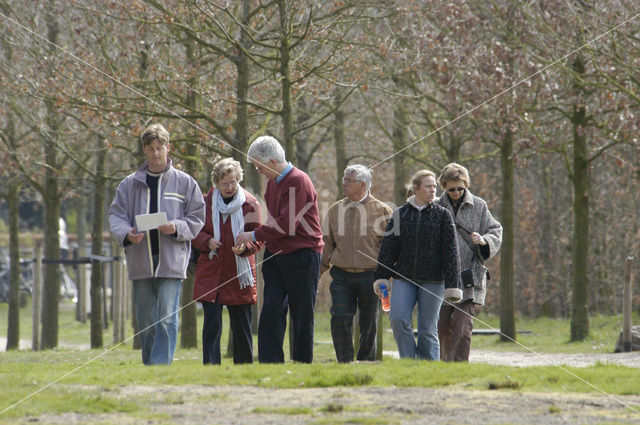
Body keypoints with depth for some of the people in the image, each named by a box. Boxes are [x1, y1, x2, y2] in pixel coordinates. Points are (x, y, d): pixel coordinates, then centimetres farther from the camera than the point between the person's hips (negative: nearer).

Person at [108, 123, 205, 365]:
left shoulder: (184, 182, 6)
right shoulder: (130, 184, 11)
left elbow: (197, 219, 6)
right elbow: (116, 216, 8)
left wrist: (177, 228, -14)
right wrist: (127, 234, -13)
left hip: (171, 261, -2)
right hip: (140, 262, 2)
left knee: (167, 320, -11)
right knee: (146, 321, 6)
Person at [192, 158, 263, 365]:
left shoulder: (250, 204, 2)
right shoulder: (206, 203, 5)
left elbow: (257, 240, 3)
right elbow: (194, 233, 11)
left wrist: (245, 247, -19)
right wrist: (207, 241, -11)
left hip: (239, 274, 0)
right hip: (210, 273, 0)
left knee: (242, 327, 5)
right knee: (211, 324, -7)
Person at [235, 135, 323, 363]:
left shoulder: (299, 182, -13)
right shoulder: (273, 182, 15)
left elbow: (288, 223, -18)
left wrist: (255, 235, -11)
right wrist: (264, 240, 5)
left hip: (301, 255, -8)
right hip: (276, 255, 8)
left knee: (302, 316, 0)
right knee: (271, 311, -3)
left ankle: (303, 365, 7)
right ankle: (270, 364, -5)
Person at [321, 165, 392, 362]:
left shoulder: (381, 211, 1)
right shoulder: (335, 210, 9)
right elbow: (326, 244, 15)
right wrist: (317, 272, 9)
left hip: (370, 274, -2)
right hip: (342, 275, 2)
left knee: (368, 324, 4)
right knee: (340, 320, -11)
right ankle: (345, 363, -3)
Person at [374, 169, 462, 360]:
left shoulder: (442, 215, 4)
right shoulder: (400, 214, 9)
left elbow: (450, 251, 2)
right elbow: (388, 248, 11)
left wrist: (452, 285, -4)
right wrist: (382, 277, 4)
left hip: (433, 280, -2)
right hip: (404, 277, 2)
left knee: (428, 327, -1)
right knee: (398, 319, -13)